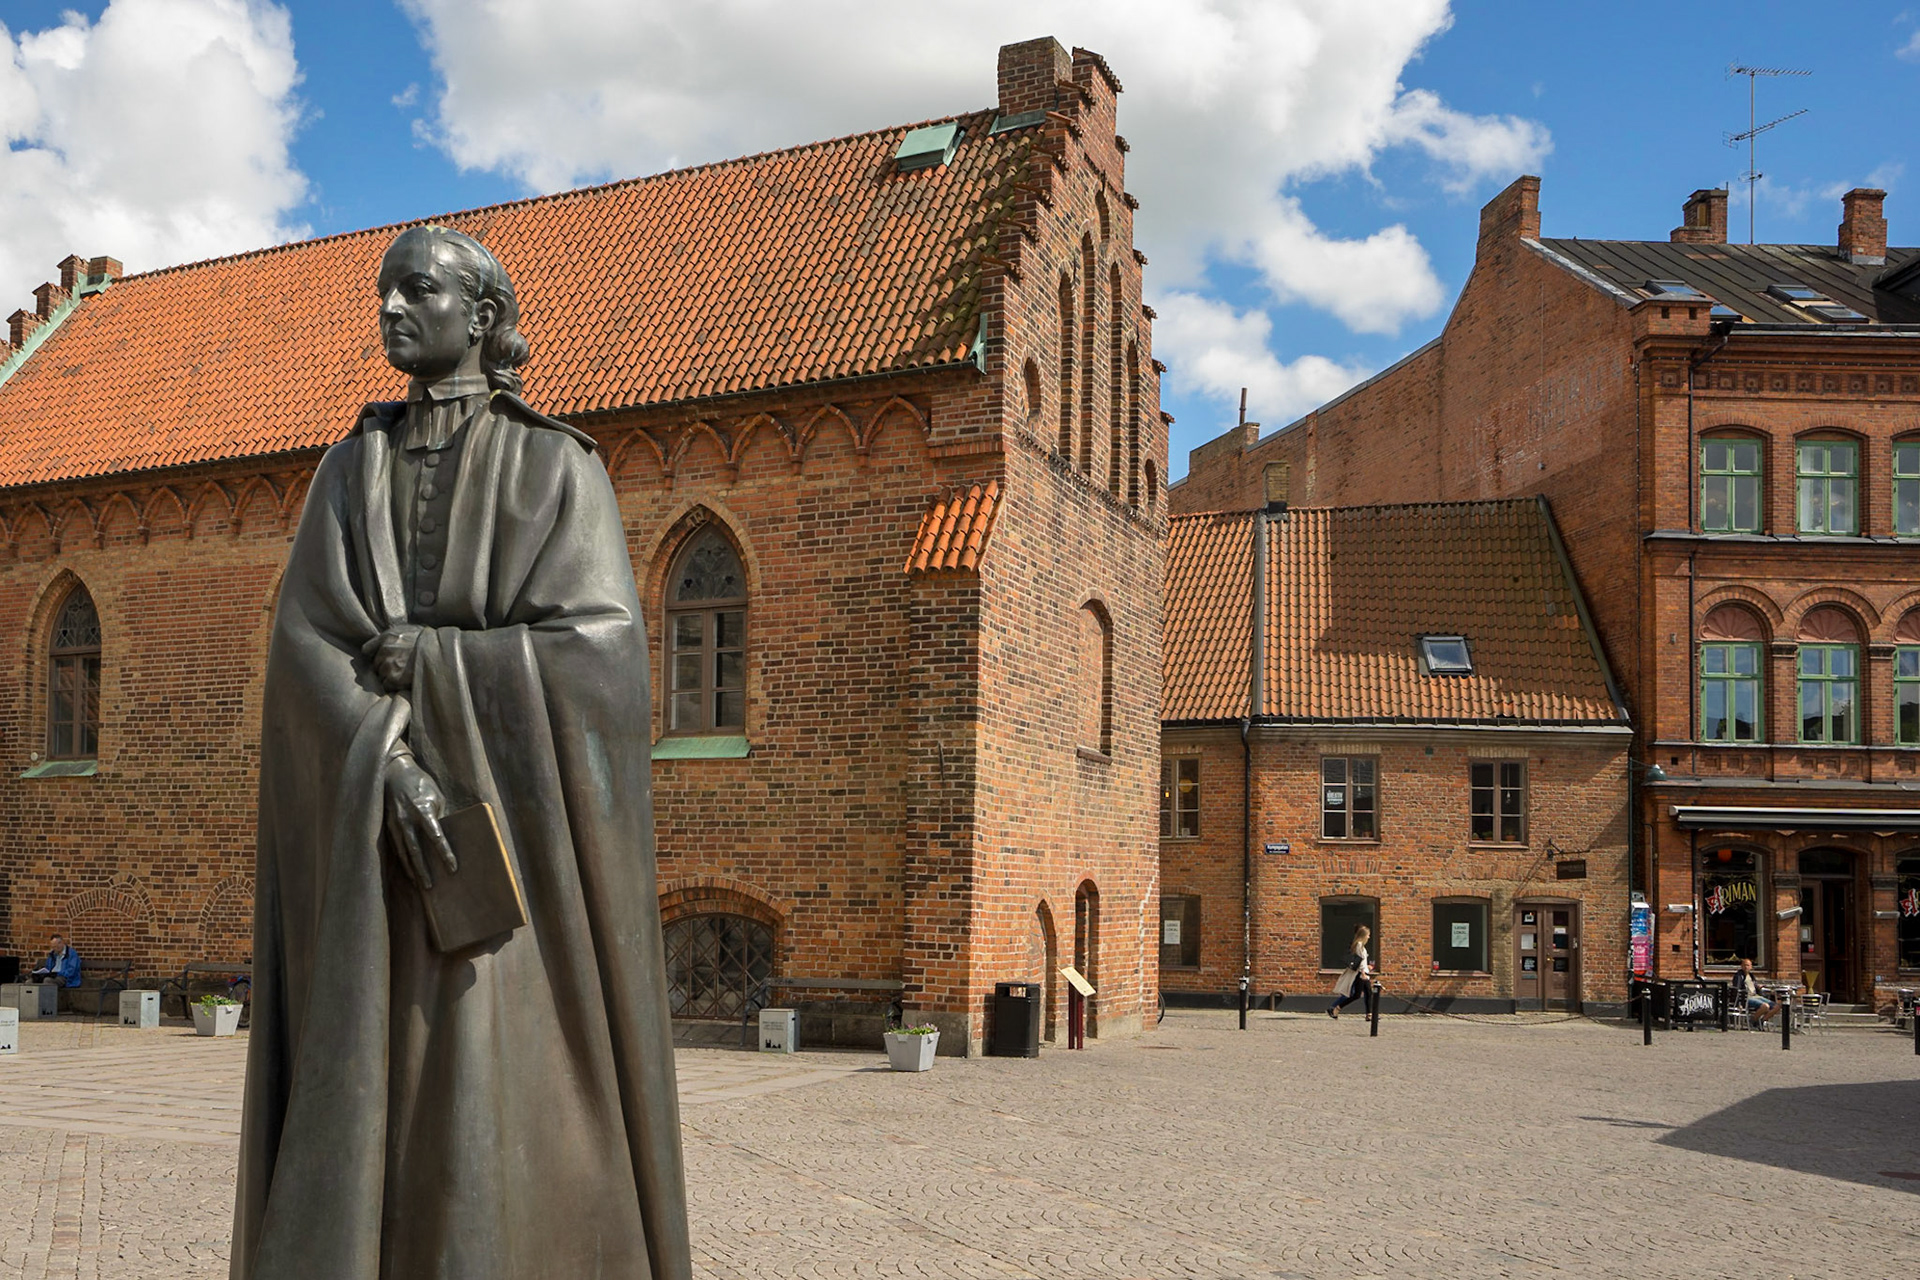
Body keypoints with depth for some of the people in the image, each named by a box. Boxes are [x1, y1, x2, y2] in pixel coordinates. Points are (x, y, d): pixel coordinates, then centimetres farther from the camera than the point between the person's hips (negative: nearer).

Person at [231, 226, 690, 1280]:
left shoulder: (561, 466, 2)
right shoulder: (349, 473, 12)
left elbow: (598, 645, -10)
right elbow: (302, 644, 0)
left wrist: (428, 660, -9)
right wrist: (390, 768, -17)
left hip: (515, 820, -3)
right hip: (375, 838, 4)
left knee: (516, 1089, -7)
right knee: (364, 1099, 0)